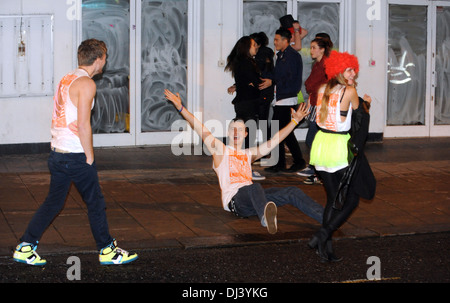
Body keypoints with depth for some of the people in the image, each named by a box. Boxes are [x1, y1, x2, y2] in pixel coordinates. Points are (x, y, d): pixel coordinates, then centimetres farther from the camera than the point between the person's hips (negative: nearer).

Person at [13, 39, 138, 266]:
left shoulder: (66, 79, 12)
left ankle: (25, 248, 15)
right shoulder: (86, 84, -14)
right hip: (76, 155, -8)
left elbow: (58, 118, 14)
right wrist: (90, 157, -11)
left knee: (53, 202, 15)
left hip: (57, 152, 8)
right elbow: (83, 125, -20)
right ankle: (107, 251, 15)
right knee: (95, 203, 5)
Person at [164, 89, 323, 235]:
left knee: (292, 192, -12)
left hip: (252, 198, 6)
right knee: (255, 187, -40)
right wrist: (181, 108, -4)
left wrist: (295, 120, 33)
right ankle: (265, 217, -73)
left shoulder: (249, 154, 29)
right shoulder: (220, 150, 15)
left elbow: (274, 140, 32)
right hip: (234, 199, -6)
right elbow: (201, 130, 5)